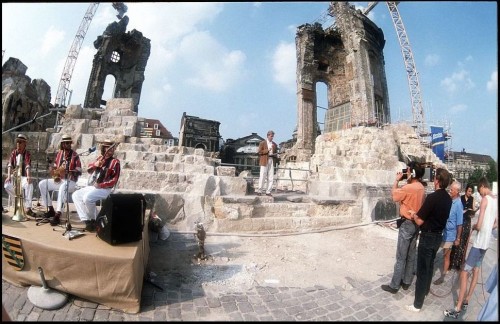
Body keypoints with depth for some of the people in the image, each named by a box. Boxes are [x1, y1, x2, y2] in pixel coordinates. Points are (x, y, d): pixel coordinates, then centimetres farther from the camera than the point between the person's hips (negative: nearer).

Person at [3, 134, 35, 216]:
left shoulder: (27, 153, -2)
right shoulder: (13, 152, 6)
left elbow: (28, 165, -17)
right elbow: (10, 164, -5)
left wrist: (28, 176, -34)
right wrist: (9, 176, -22)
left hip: (23, 176, -3)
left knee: (29, 184, -34)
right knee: (7, 185, -28)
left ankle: (28, 208, -32)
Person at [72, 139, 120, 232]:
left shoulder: (115, 162, -8)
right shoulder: (100, 158, 12)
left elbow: (114, 180, -14)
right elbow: (89, 170, 11)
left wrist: (100, 185, -20)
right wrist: (95, 164, -11)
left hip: (104, 189, -8)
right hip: (91, 186, 8)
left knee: (87, 198, -28)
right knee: (75, 195, -2)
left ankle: (95, 220, -7)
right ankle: (86, 220, -6)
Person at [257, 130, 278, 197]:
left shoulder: (274, 144, 15)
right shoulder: (262, 143, 2)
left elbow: (276, 152, 22)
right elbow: (259, 152, -6)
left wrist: (274, 154, -1)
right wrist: (267, 150, -15)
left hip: (271, 161, 5)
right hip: (264, 161, -4)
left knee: (271, 177, 1)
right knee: (262, 176, -6)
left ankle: (268, 192, 7)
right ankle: (259, 191, 2)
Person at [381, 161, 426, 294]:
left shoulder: (409, 187, -23)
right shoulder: (421, 187, 5)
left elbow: (394, 195, -12)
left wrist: (397, 180, -3)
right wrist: (403, 181, 6)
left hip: (407, 224, -9)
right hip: (416, 223, 9)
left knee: (401, 257, -2)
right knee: (411, 255, 15)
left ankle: (394, 285, 7)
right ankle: (406, 282, 26)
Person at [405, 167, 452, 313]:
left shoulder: (432, 197, -23)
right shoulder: (448, 199, 2)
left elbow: (420, 221, -19)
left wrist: (413, 214, 0)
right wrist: (419, 213, 17)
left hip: (428, 237, -8)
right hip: (438, 236, 8)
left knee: (422, 269, 0)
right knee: (430, 265, 23)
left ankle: (417, 304, 8)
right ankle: (425, 290, 41)